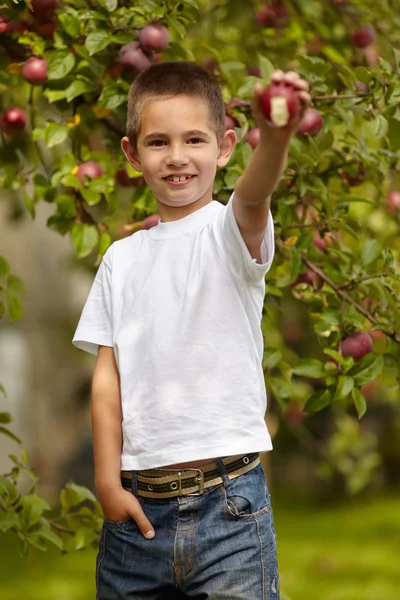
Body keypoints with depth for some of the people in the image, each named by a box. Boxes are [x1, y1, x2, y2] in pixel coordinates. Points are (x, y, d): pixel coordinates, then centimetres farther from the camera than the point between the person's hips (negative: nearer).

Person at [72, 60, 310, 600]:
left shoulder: (230, 232, -1)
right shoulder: (122, 259, 11)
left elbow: (252, 195, -25)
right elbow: (108, 376, 7)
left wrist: (275, 137, -47)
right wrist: (108, 480, -3)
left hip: (227, 502, -4)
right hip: (138, 505, 4)